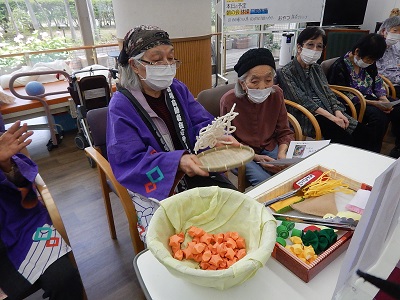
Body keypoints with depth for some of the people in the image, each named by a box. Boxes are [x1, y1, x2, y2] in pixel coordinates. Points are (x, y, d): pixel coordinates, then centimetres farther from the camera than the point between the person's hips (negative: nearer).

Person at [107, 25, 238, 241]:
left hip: (192, 173, 5)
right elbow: (128, 162, -20)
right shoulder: (121, 106, -14)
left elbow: (201, 123, 2)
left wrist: (217, 138, -23)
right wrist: (177, 162, -34)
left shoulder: (178, 89, 4)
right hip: (153, 185, -5)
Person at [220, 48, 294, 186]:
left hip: (270, 148, 4)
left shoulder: (276, 94, -7)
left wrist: (282, 153, -18)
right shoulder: (229, 100, -18)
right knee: (265, 181, -26)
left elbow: (284, 132, 3)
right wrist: (256, 158, -20)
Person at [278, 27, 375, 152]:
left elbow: (328, 93, 14)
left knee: (363, 132, -14)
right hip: (306, 118, -7)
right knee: (343, 136, -29)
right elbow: (302, 101, -12)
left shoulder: (317, 69, 21)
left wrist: (338, 112, -7)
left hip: (329, 112, 7)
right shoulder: (286, 72, -3)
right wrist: (331, 117, -18)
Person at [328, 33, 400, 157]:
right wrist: (373, 103, -22)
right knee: (379, 116, -30)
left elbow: (378, 81, 17)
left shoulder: (369, 63, 7)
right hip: (353, 105, -8)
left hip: (371, 98, 8)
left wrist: (383, 97, -4)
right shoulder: (339, 67, -15)